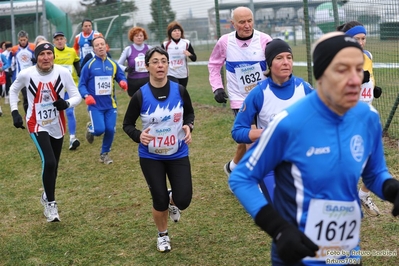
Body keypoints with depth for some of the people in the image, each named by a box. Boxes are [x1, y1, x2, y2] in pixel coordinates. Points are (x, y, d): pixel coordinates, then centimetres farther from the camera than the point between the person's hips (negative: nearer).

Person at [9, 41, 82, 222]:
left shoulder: (63, 73, -14)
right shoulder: (26, 74, -13)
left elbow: (76, 96, -7)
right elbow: (13, 90, 7)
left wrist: (67, 104, -28)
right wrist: (14, 112, 0)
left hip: (57, 125, 3)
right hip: (37, 125, -3)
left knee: (53, 165, 16)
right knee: (48, 162, -20)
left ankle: (47, 196, 42)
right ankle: (50, 204, -4)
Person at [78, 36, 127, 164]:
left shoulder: (113, 64, 3)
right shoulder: (89, 65, -5)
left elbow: (121, 77, 9)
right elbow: (82, 85, -2)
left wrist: (123, 82, -15)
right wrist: (86, 96, -21)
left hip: (110, 104, 3)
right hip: (95, 105, -3)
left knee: (110, 130, 0)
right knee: (99, 129, -16)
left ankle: (105, 154, 23)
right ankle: (90, 128, 23)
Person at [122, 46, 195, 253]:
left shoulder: (179, 90, -9)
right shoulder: (140, 95, -14)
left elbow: (190, 113, 9)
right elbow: (127, 124, -3)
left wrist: (188, 127, -12)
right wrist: (138, 136, -24)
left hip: (178, 155, 2)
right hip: (151, 157, -1)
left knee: (183, 201, -6)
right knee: (159, 201, 1)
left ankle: (172, 201, 35)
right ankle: (162, 235, 32)